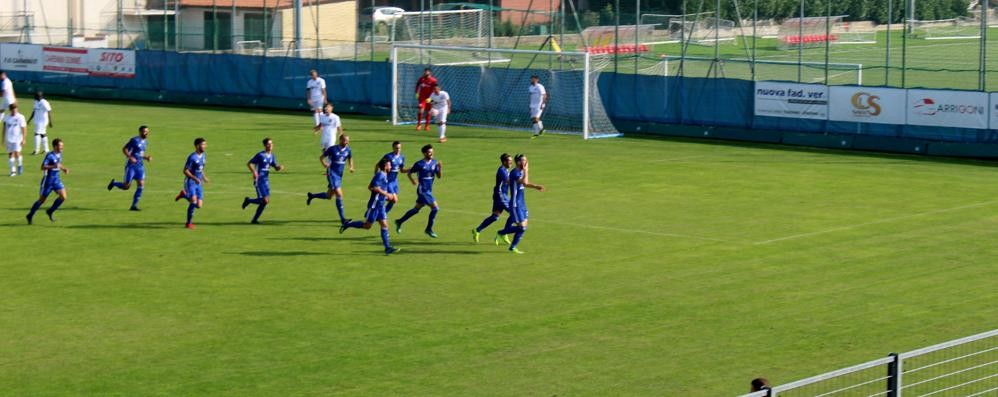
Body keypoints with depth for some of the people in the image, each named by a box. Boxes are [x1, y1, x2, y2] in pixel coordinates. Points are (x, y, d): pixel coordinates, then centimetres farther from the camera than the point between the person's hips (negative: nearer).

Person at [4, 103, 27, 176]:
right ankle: (12, 170, 13)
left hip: (18, 139, -4)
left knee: (17, 153, -16)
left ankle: (20, 165, 10)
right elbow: (4, 128, 14)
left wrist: (23, 139, -10)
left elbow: (24, 129, -5)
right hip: (9, 139, 4)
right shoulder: (7, 118, 6)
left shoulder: (20, 117, -5)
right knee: (10, 154, 4)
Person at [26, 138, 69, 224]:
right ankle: (30, 215, 23)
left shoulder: (59, 154, 5)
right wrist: (54, 166, -34)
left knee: (63, 197, -8)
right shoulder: (50, 155, -19)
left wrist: (63, 169, 5)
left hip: (56, 179, 6)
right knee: (42, 200, 4)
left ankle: (50, 211, 11)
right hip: (48, 180, -6)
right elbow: (43, 167, -23)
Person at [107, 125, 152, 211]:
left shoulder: (143, 141, 14)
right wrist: (130, 157, -26)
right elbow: (124, 149, -13)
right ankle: (113, 183, 26)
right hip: (131, 165, -7)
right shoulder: (135, 140, -11)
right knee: (126, 186, -5)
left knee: (141, 185, -7)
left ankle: (134, 205, -2)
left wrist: (146, 157, 8)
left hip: (140, 166, 7)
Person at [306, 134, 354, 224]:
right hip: (332, 174, -7)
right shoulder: (332, 149, -12)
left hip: (340, 175, 7)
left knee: (328, 196, 16)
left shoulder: (348, 150, 2)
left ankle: (312, 196, 43)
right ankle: (342, 219, -15)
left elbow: (350, 159, 20)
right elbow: (321, 157, -1)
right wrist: (324, 164, -21)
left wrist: (351, 167, 0)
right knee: (339, 194, -17)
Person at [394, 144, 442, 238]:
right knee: (435, 208, -12)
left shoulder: (434, 162, 6)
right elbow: (409, 173, 0)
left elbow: (439, 176, 4)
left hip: (429, 191, 7)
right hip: (423, 190, -7)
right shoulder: (419, 164, -10)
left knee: (416, 209, 15)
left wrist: (440, 168, -14)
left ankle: (399, 222, 30)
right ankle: (429, 229, 0)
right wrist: (412, 180, -17)